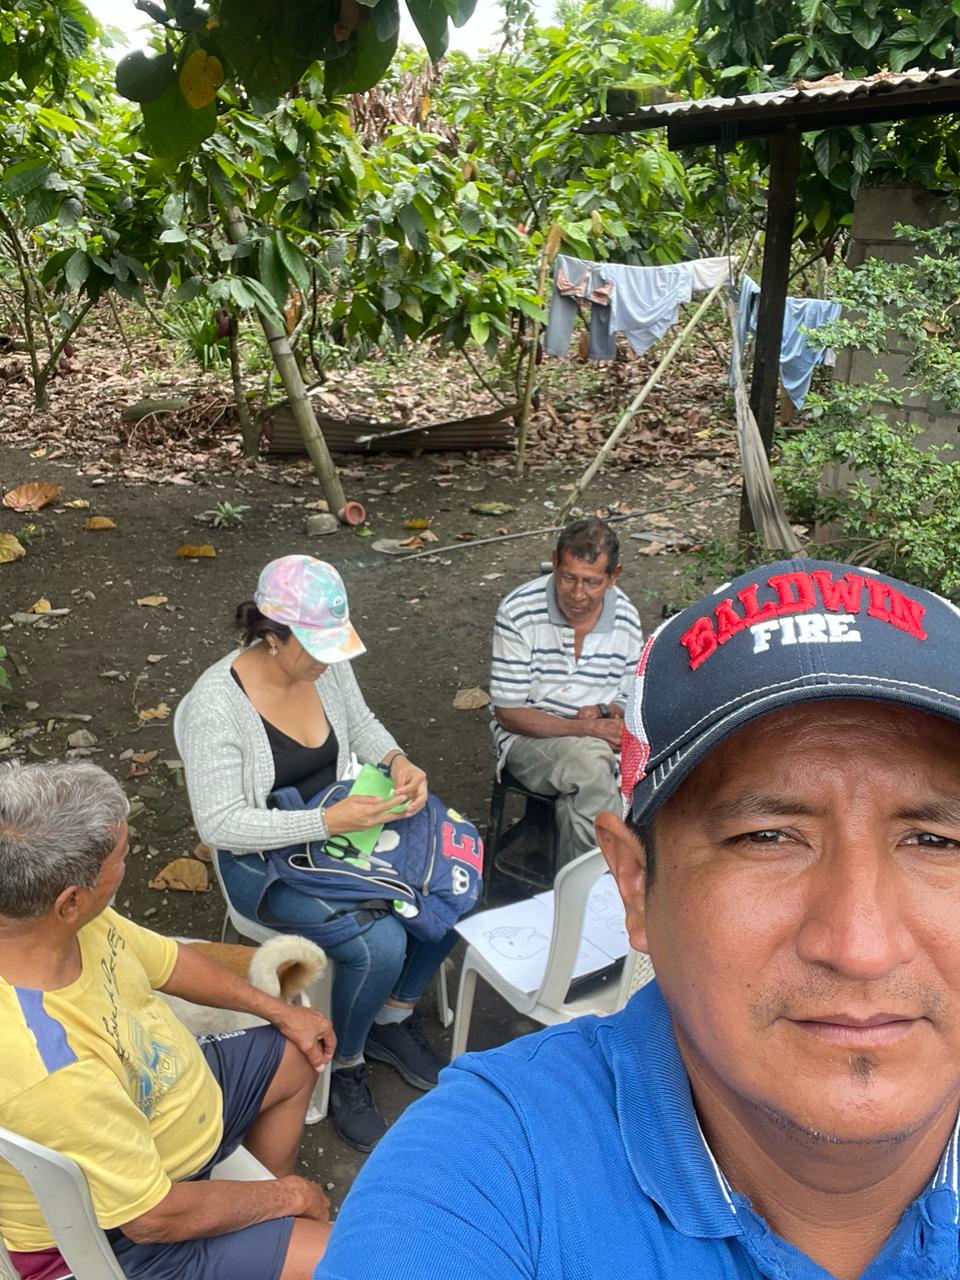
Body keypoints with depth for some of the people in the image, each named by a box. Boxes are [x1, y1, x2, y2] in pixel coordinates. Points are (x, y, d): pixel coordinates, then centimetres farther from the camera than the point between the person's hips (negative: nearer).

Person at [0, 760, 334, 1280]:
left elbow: (166, 961, 1)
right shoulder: (51, 1073, -42)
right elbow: (156, 1217, -27)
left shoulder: (62, 921, -20)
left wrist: (279, 1010, 9)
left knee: (297, 1059, 22)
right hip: (125, 1233, -8)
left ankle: (265, 1214, 36)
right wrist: (282, 1197, -10)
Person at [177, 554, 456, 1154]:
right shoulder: (215, 706, -26)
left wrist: (397, 760, -11)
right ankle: (342, 1066, 7)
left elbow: (361, 723, 11)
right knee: (380, 944, -25)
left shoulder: (327, 664, -8)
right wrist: (329, 821, -32)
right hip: (264, 862, -6)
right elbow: (220, 823, -25)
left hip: (340, 824, 7)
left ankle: (390, 1020, 16)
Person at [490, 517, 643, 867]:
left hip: (600, 736, 3)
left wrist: (604, 712, -13)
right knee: (591, 762, -33)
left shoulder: (627, 620, -1)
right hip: (529, 735, -3)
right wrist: (588, 728, -22)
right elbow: (509, 714, -12)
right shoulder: (518, 612, -13)